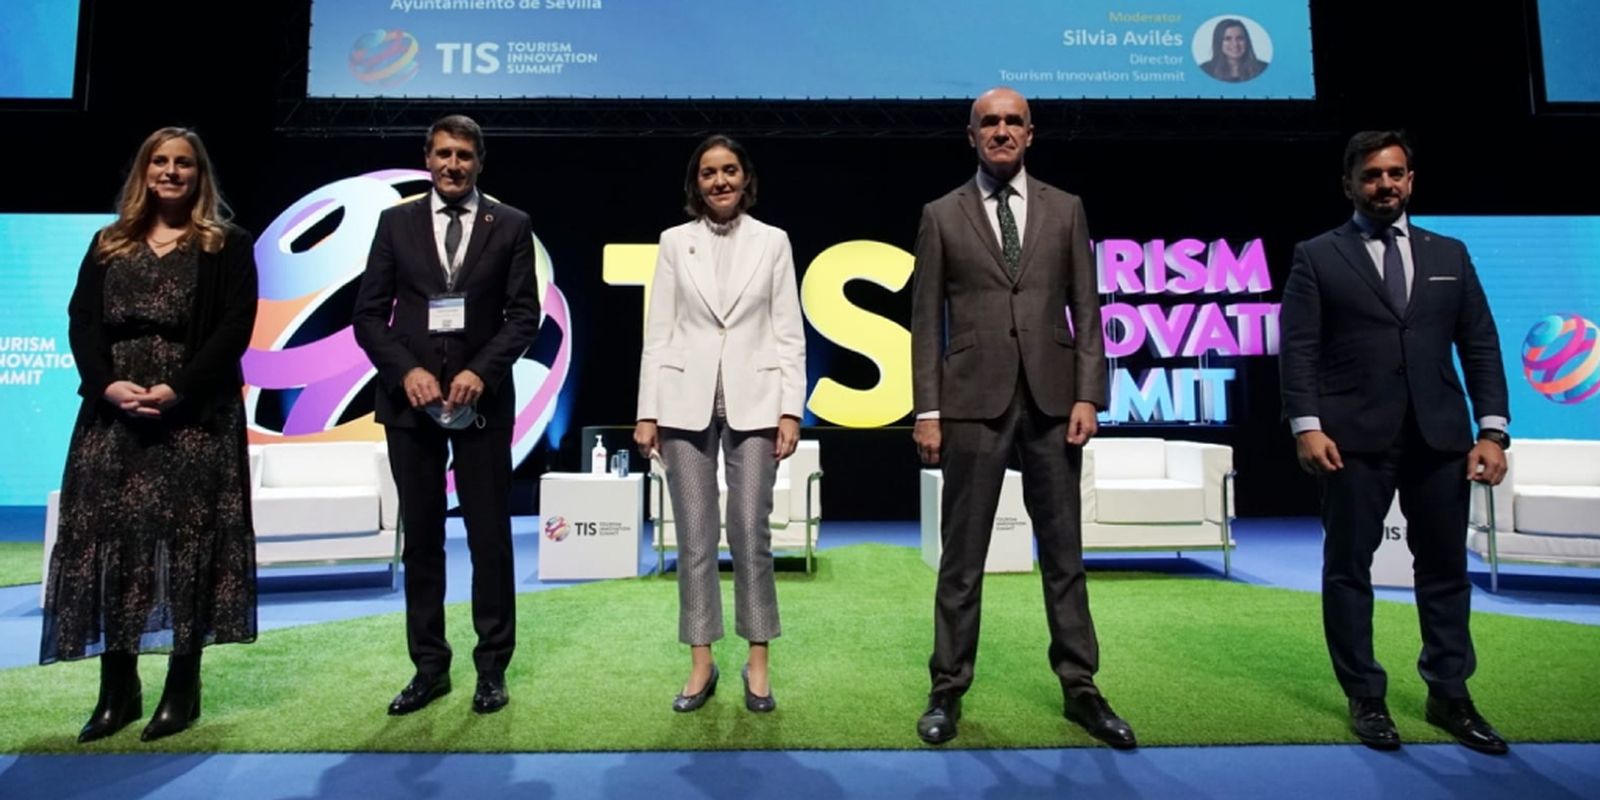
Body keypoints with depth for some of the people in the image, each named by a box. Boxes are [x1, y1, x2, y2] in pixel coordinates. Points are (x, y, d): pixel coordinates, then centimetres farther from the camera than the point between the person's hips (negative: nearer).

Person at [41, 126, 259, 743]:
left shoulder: (227, 245, 5)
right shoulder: (108, 245, 16)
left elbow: (235, 328, -6)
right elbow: (82, 321, 7)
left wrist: (178, 389, -17)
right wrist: (107, 384, -11)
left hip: (196, 413, -4)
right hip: (113, 411, 4)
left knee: (187, 541, -2)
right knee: (107, 540, 2)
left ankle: (183, 688, 7)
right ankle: (118, 688, 13)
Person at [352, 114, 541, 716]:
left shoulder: (511, 226, 5)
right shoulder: (396, 223, 9)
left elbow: (524, 314, -1)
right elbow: (369, 314, 5)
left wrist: (481, 371, -14)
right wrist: (405, 371, -10)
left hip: (483, 399, -1)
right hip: (410, 399, 2)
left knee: (490, 537, 2)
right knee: (420, 538, 8)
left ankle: (492, 668, 15)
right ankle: (429, 666, 19)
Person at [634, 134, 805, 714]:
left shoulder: (772, 241, 6)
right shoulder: (674, 242, 7)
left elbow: (789, 334, 4)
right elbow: (658, 333, 5)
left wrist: (791, 410, -5)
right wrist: (647, 412, -1)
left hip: (752, 400, -1)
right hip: (686, 400, 1)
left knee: (750, 533, -1)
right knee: (694, 536, 4)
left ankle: (758, 662, 14)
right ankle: (701, 663, 16)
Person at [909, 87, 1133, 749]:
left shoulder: (1065, 210, 11)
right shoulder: (942, 216, 6)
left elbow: (1087, 311, 7)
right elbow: (927, 321, 2)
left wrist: (1087, 396, -3)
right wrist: (927, 411, -4)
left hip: (1051, 401, 2)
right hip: (974, 402, -1)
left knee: (1063, 552, 9)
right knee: (962, 555, 5)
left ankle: (1080, 689, 21)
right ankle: (948, 690, 17)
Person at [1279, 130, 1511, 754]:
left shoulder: (1449, 254, 15)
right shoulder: (1318, 257, 4)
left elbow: (1480, 347, 10)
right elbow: (1298, 349, -4)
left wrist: (1492, 429, 1)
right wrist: (1306, 426, -15)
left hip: (1440, 436, 3)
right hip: (1355, 439, -3)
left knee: (1445, 567, 9)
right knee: (1348, 567, 3)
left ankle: (1449, 696, 23)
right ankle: (1365, 698, 14)